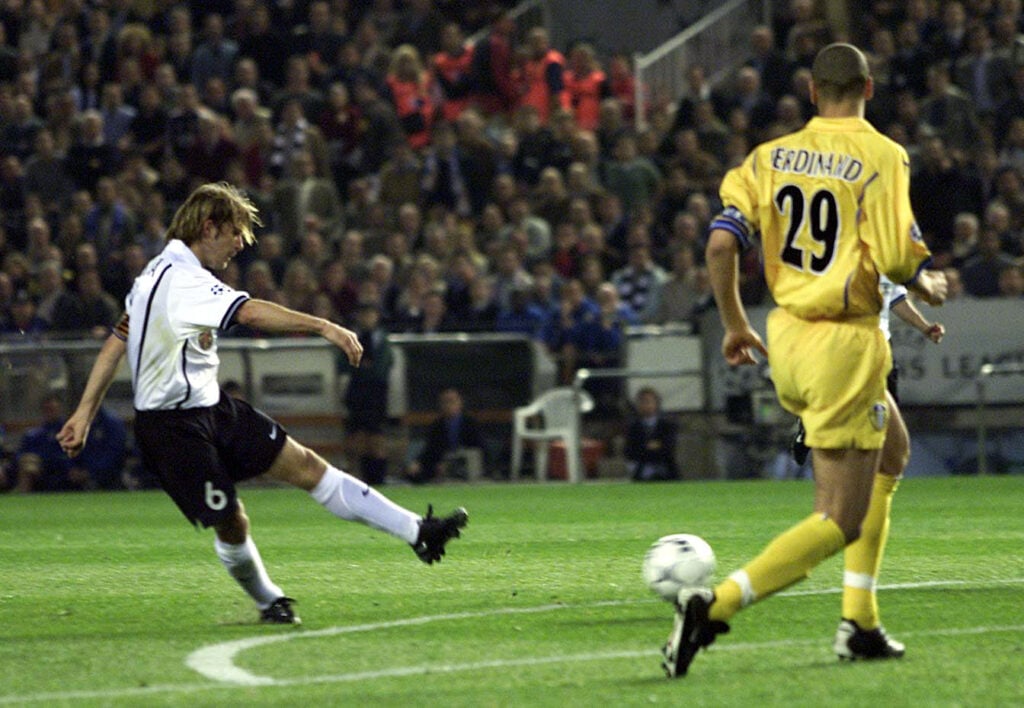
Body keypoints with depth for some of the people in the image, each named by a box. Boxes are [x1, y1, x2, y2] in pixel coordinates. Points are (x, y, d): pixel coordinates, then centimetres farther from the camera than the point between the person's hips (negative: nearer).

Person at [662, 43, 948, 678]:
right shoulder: (882, 157, -10)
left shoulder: (771, 156, 5)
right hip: (846, 342, -7)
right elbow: (894, 256, -20)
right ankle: (715, 604, -24)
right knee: (841, 523, -3)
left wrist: (735, 325, 12)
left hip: (786, 339, 7)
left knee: (887, 449, 31)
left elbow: (722, 243, -2)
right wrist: (929, 285, 2)